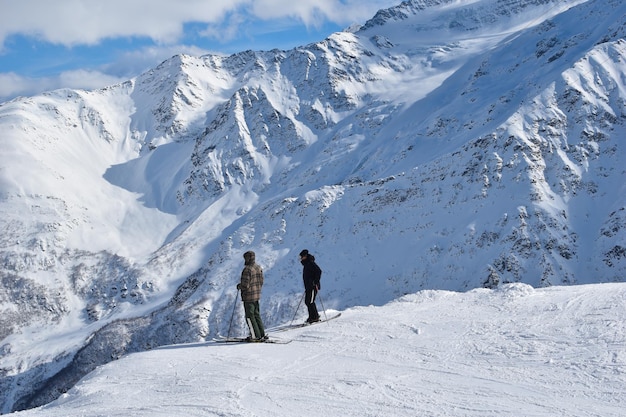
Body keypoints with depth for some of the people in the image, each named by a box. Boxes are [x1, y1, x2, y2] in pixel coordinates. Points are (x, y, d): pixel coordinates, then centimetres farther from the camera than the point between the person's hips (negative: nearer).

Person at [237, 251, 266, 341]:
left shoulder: (247, 269, -21)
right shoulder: (259, 267, 7)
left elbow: (245, 285, -23)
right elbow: (261, 282, 13)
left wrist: (239, 286, -4)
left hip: (248, 297, -8)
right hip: (257, 295, 8)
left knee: (249, 316, 1)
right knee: (257, 315, 16)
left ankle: (255, 336, 2)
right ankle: (262, 334, 18)